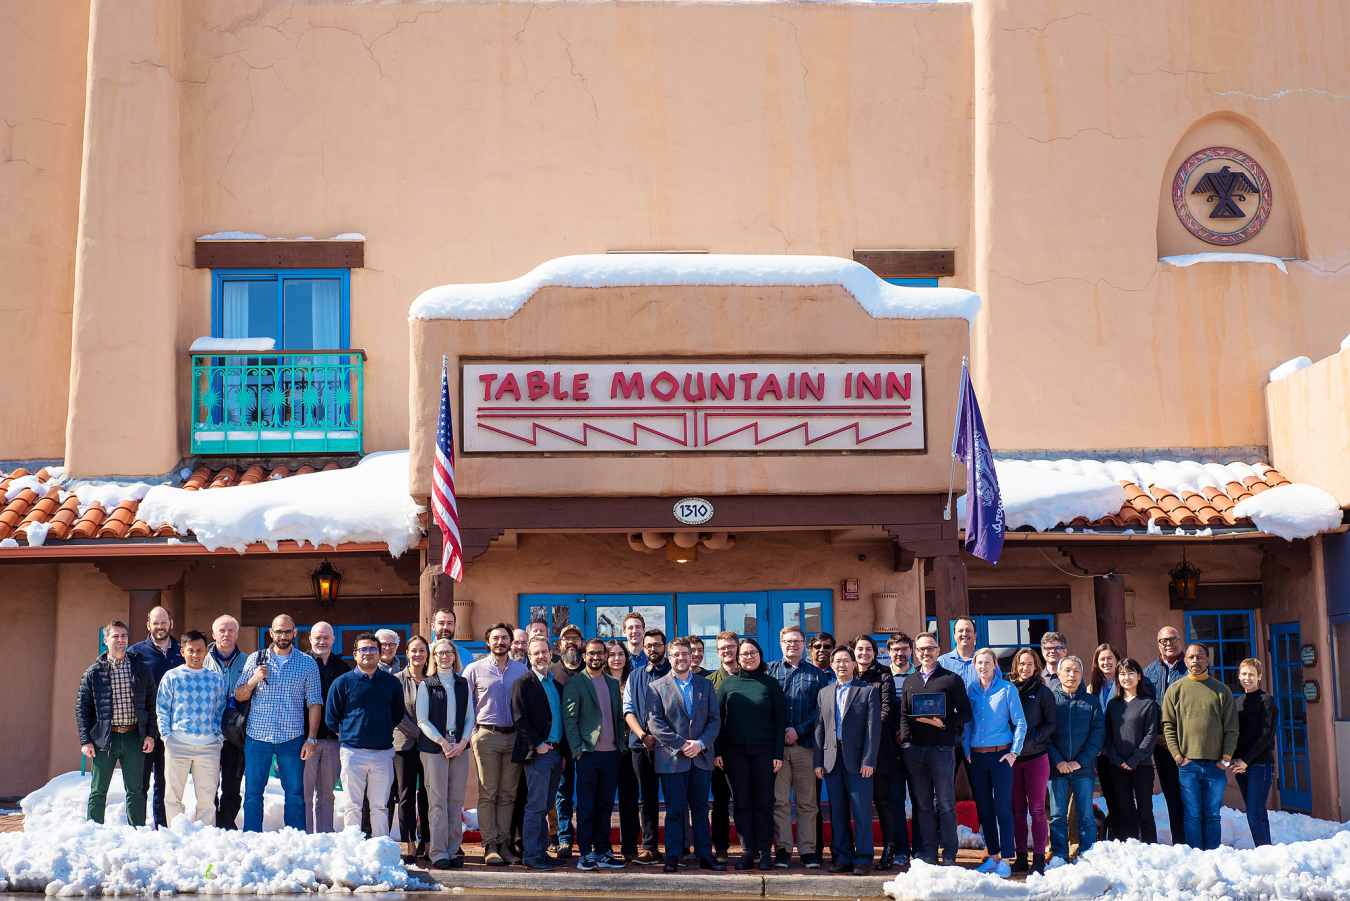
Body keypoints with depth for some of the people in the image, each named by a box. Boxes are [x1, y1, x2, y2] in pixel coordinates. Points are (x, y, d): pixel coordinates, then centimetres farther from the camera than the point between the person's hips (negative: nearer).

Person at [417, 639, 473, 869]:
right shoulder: (426, 685, 3)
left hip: (459, 748, 3)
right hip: (433, 747, -3)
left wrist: (463, 742, -4)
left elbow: (470, 717, 12)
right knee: (438, 801, -6)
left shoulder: (463, 684, 13)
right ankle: (438, 853, -2)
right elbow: (422, 720, -2)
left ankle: (453, 850, 8)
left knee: (456, 801, 2)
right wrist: (443, 742, -10)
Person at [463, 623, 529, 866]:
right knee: (487, 793, -3)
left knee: (507, 794, 5)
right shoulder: (475, 669, 3)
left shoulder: (522, 670, 10)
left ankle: (504, 843, 10)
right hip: (487, 736, -2)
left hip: (514, 737, 3)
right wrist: (472, 733, -2)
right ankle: (490, 846, 0)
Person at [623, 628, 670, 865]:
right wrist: (643, 735, -7)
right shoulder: (635, 676, 16)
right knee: (647, 797, 5)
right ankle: (650, 848, 9)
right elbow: (628, 710, 10)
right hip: (641, 745, 4)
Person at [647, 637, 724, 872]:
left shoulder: (706, 685, 13)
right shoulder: (656, 687, 5)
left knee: (700, 809, 7)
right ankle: (673, 857, 3)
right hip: (671, 758, -3)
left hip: (702, 757, 3)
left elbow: (715, 720, 8)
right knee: (674, 809, -2)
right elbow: (654, 723, -4)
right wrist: (681, 745, -12)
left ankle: (705, 856, 12)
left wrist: (700, 743, -9)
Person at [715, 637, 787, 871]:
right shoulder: (728, 683, 6)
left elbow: (780, 721, 4)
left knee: (763, 803, 1)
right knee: (742, 803, 3)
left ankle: (765, 852, 7)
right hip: (733, 751, 1)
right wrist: (716, 751, 0)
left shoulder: (771, 684, 4)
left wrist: (778, 754, -3)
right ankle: (747, 851, 8)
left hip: (763, 751, -1)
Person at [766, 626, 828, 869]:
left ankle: (808, 850, 6)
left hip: (805, 744, 0)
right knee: (780, 800, -1)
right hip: (777, 745, 0)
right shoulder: (770, 670, 11)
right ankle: (782, 849, 4)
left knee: (807, 801, 2)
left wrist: (798, 730, -9)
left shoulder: (816, 674, 11)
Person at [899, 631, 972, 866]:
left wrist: (943, 723, -15)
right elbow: (904, 715, 16)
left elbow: (965, 713, 0)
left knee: (946, 803, -1)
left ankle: (949, 853, 5)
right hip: (914, 750, 4)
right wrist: (905, 740, 2)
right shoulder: (909, 681, 16)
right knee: (924, 803, 6)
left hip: (941, 748, -4)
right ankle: (929, 851, 11)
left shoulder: (952, 679, 4)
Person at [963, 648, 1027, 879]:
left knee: (1002, 807, -6)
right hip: (977, 756, 4)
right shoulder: (971, 690, 8)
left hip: (1000, 754, -4)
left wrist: (1014, 752, -7)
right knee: (983, 808, 7)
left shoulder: (1007, 689, -2)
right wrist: (967, 750, 5)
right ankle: (993, 856, 16)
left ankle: (1005, 860, -2)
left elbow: (1020, 723, -1)